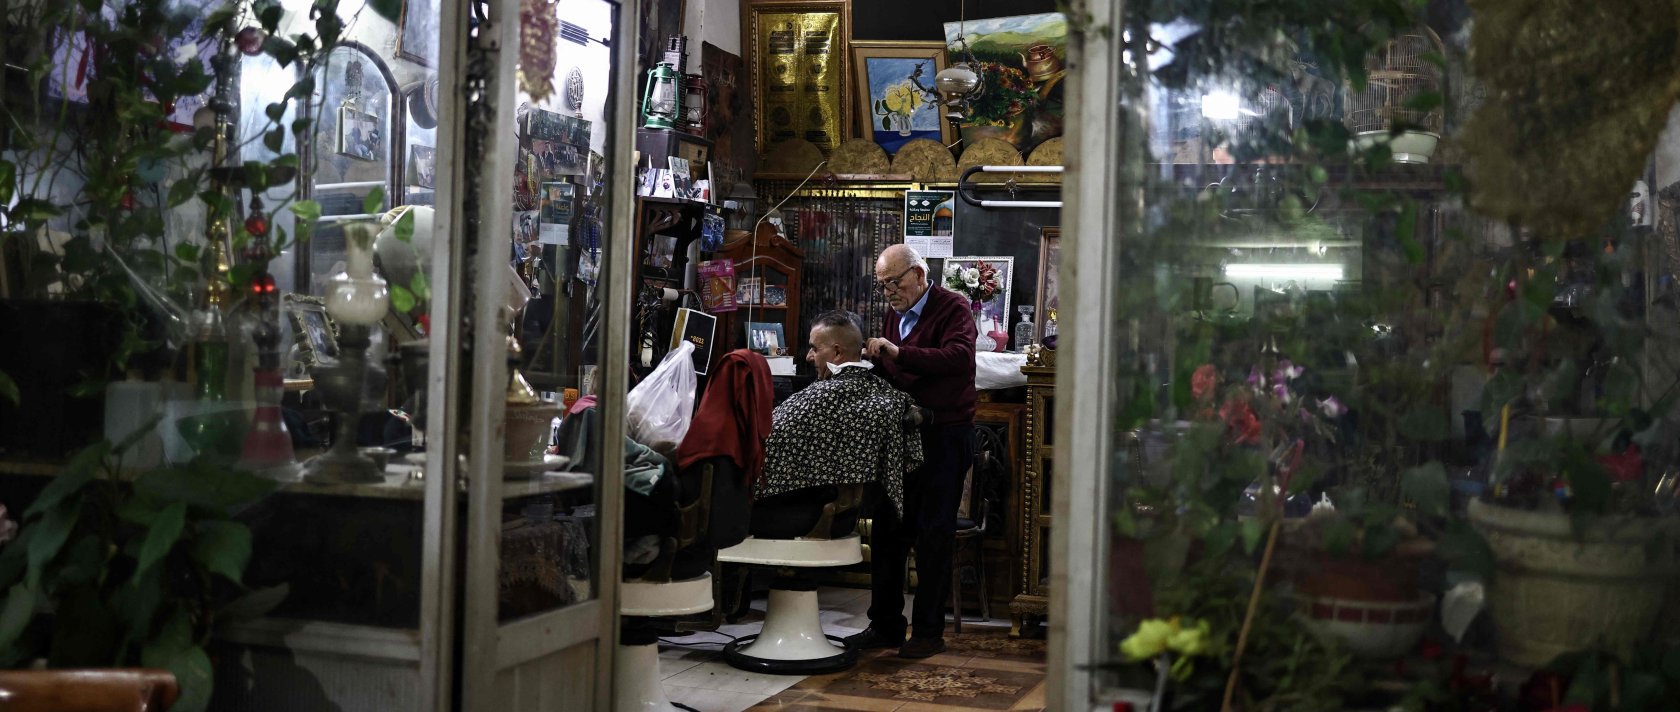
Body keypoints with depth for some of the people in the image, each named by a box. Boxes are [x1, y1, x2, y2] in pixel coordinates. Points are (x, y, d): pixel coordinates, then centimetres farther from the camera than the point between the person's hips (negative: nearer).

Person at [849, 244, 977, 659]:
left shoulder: (952, 309, -7)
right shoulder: (894, 316, 17)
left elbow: (959, 359, -25)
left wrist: (898, 352, -29)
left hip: (944, 434, -7)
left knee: (933, 534, -2)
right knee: (888, 530, 8)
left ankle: (929, 631, 7)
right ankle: (885, 624, 18)